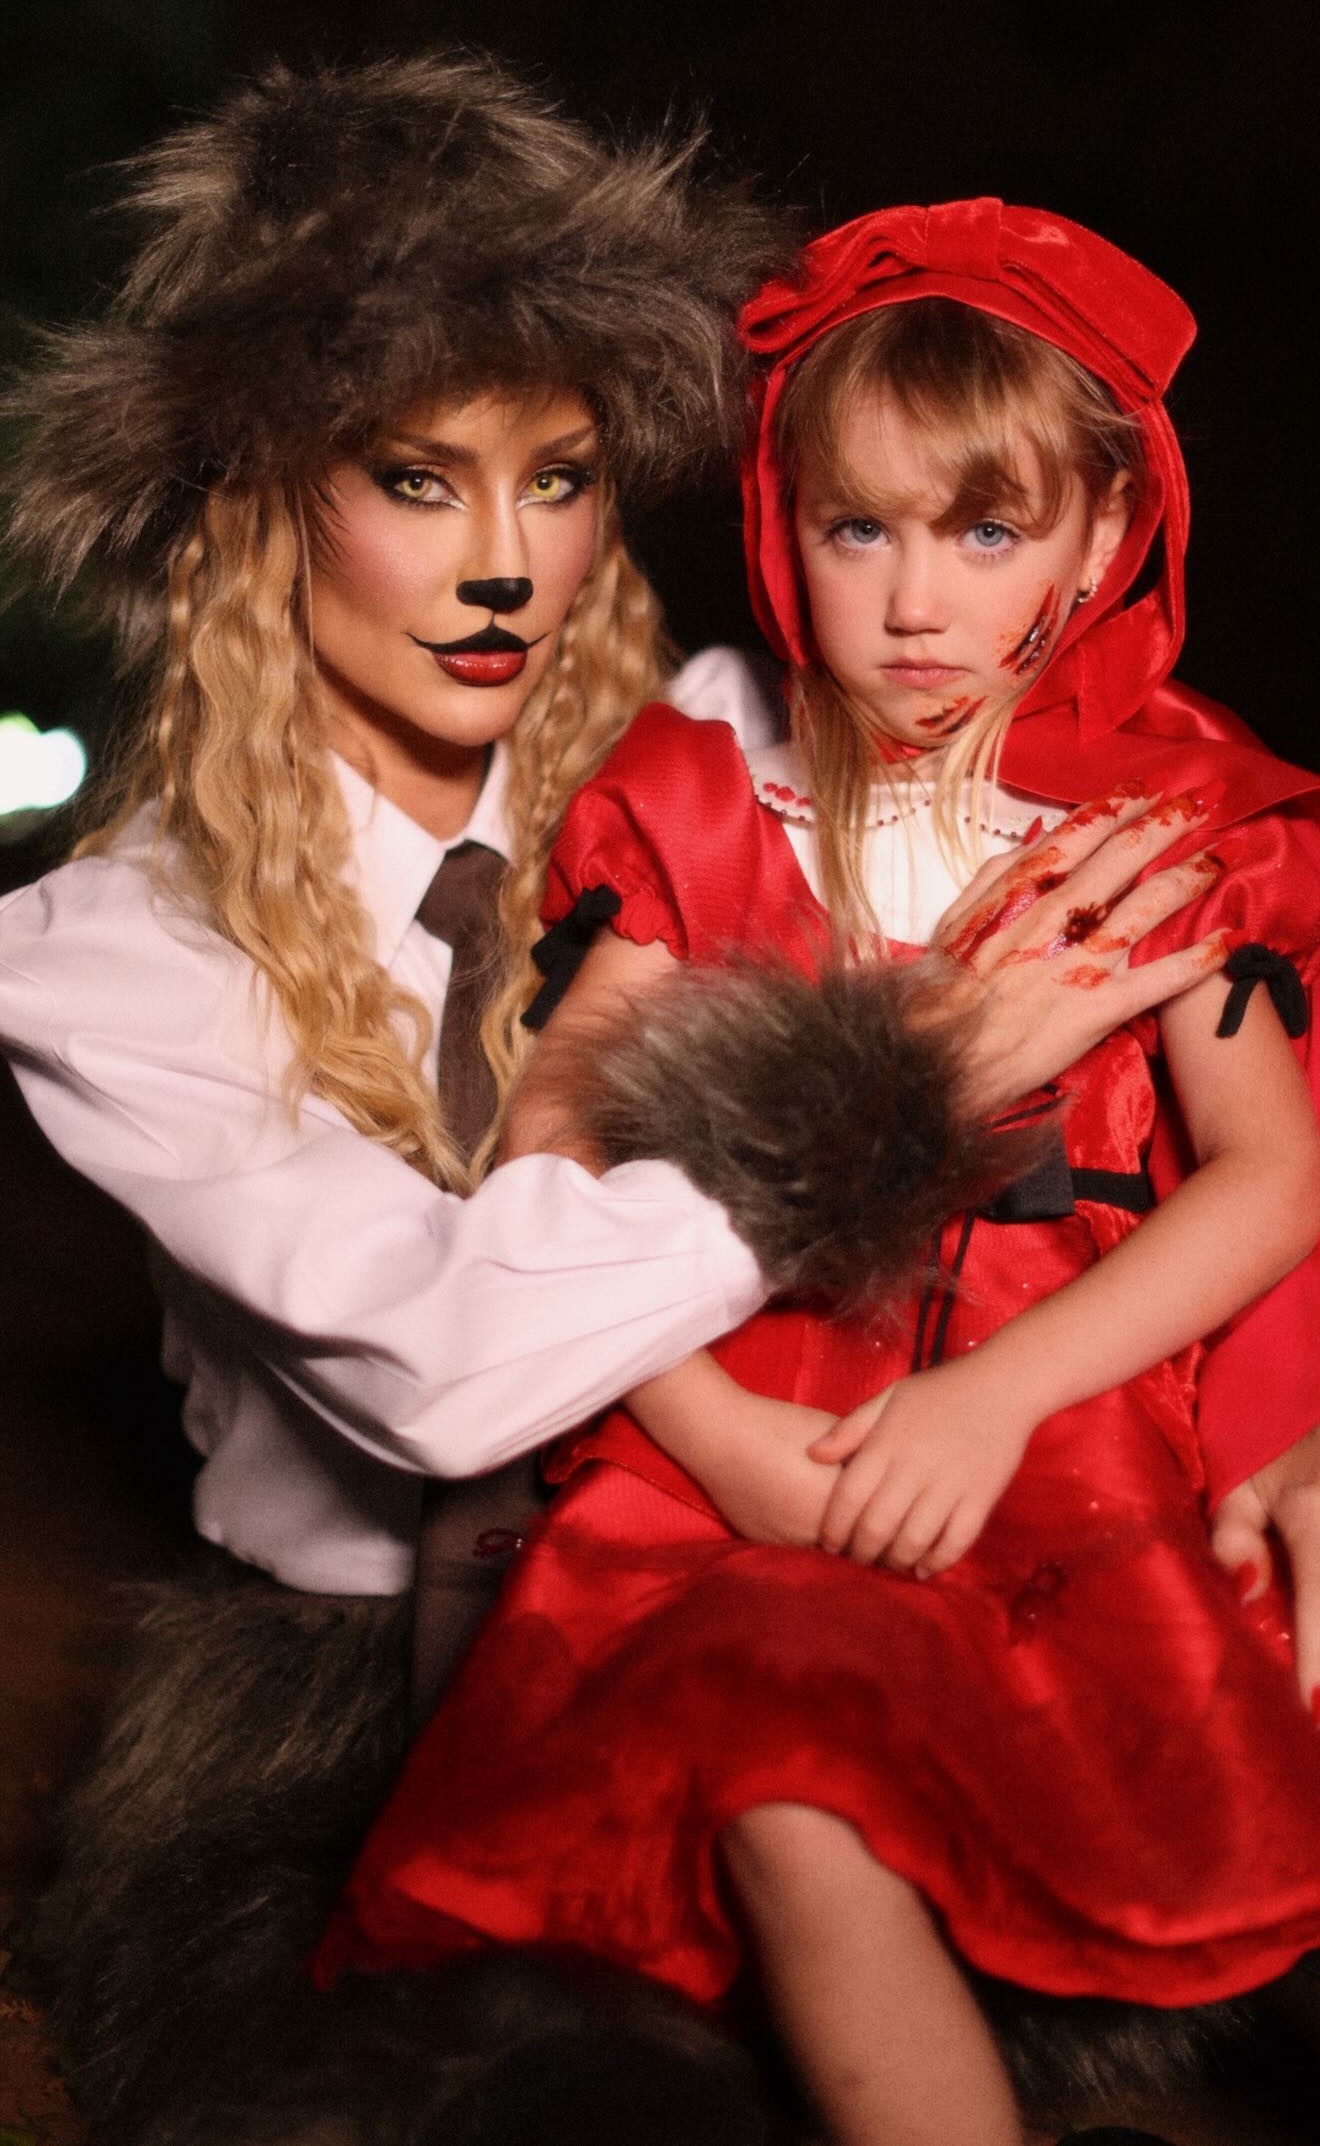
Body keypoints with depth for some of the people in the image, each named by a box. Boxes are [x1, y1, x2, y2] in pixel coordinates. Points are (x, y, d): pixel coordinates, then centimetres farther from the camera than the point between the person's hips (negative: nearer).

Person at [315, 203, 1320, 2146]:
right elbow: (545, 1140, 4)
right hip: (750, 1444, 0)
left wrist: (997, 1393, -11)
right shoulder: (701, 807, 8)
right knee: (787, 1803, -27)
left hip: (1079, 1433, 1)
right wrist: (720, 1437, -10)